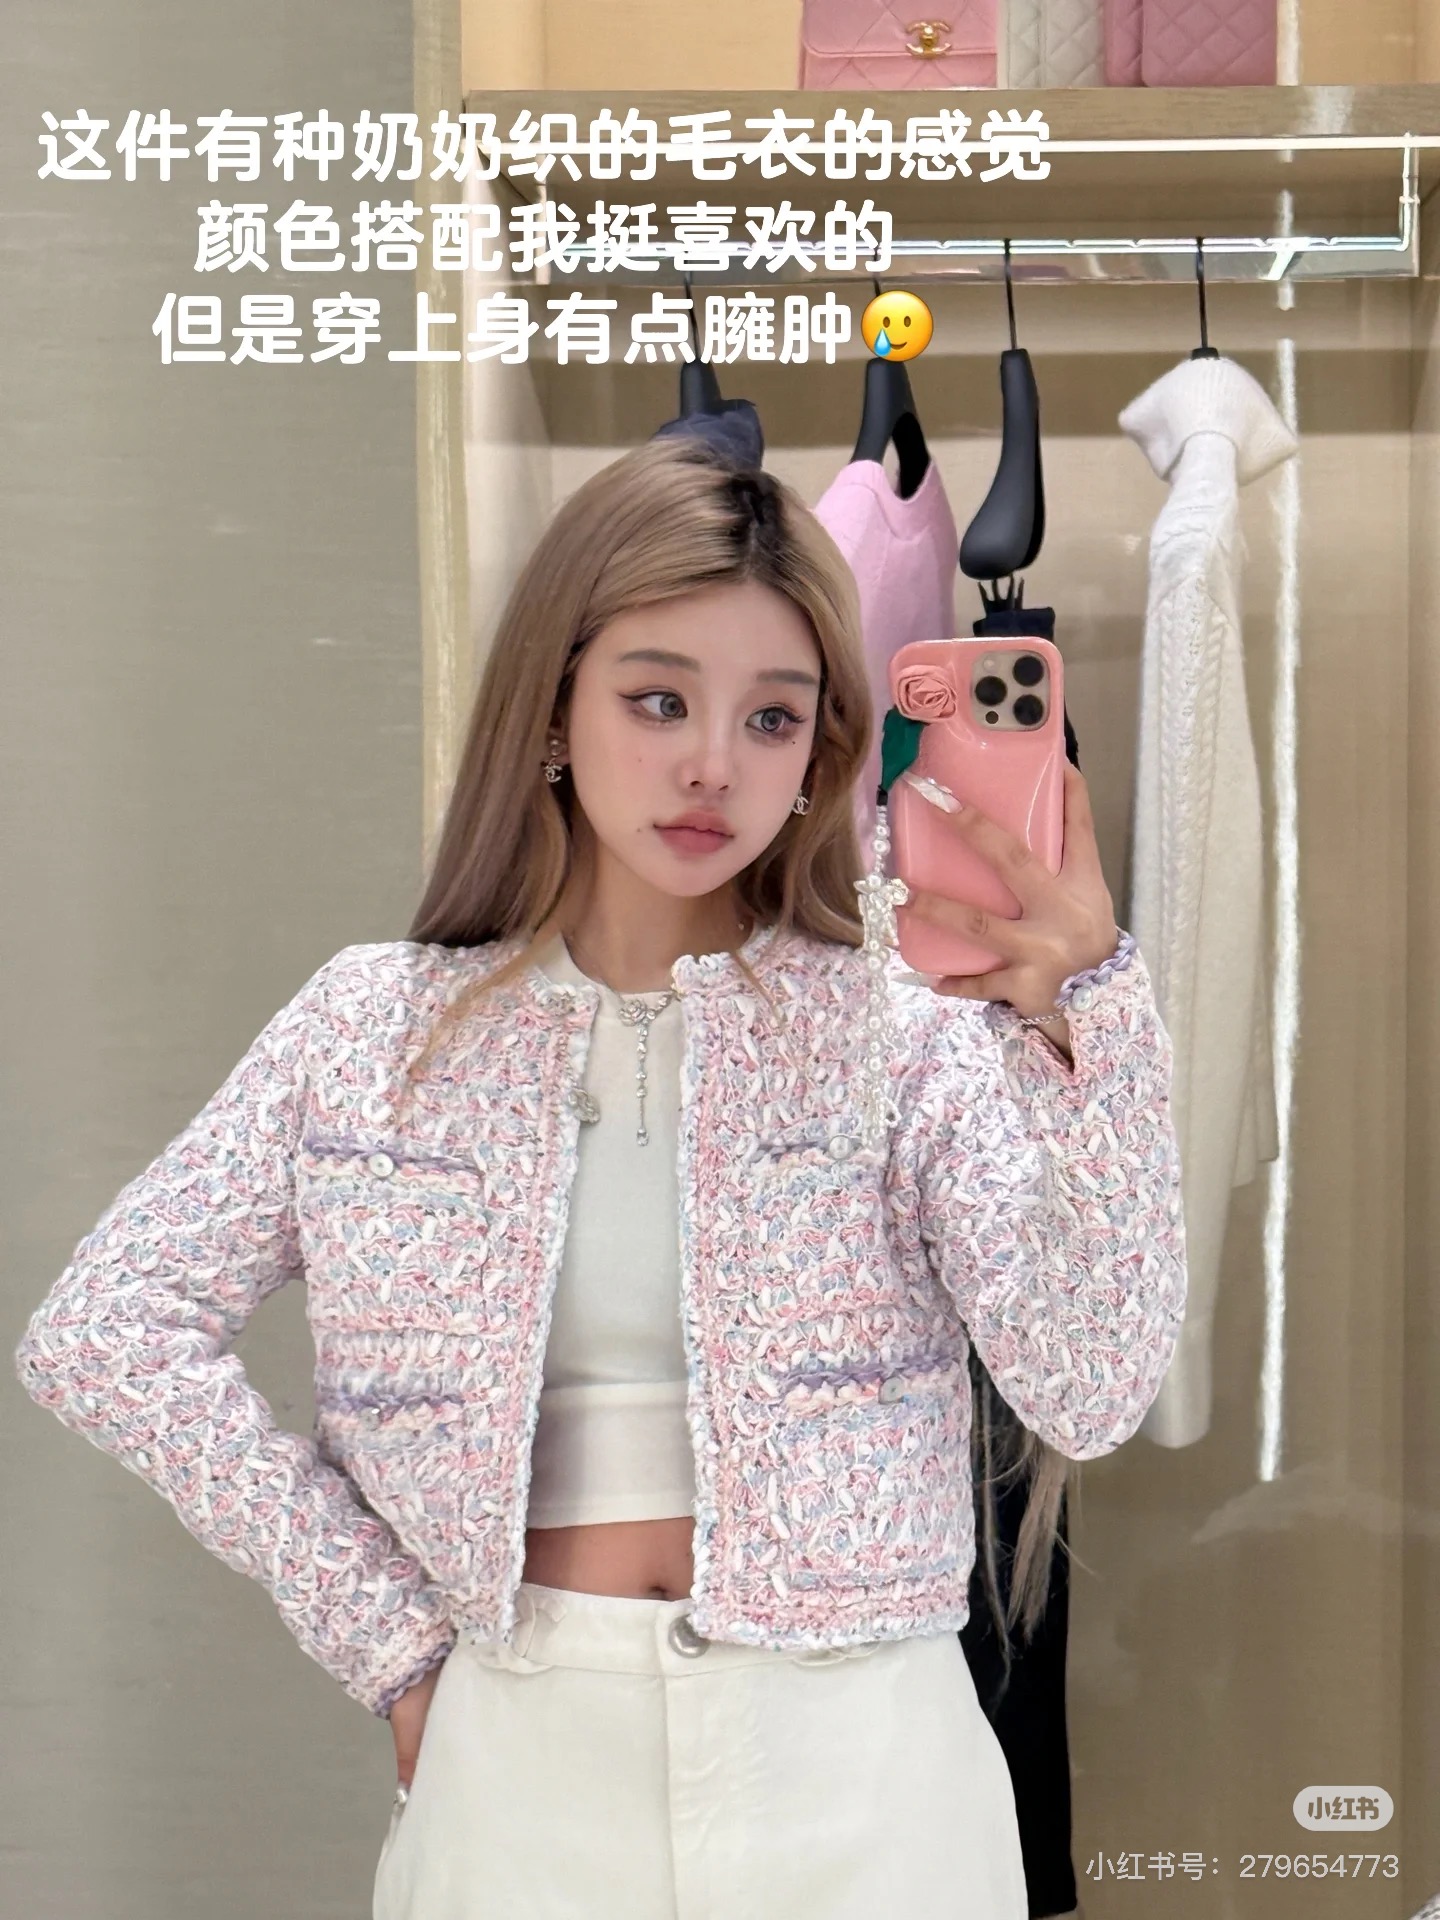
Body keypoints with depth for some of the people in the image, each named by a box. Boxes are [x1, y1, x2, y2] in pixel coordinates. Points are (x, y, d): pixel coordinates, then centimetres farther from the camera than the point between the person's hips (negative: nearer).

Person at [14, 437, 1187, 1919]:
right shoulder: (376, 1029, -1)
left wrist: (1092, 1026, -26)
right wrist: (384, 1628, -5)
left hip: (855, 1759, 0)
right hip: (519, 1750, 1)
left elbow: (1088, 1397, -14)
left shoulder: (910, 1030, -5)